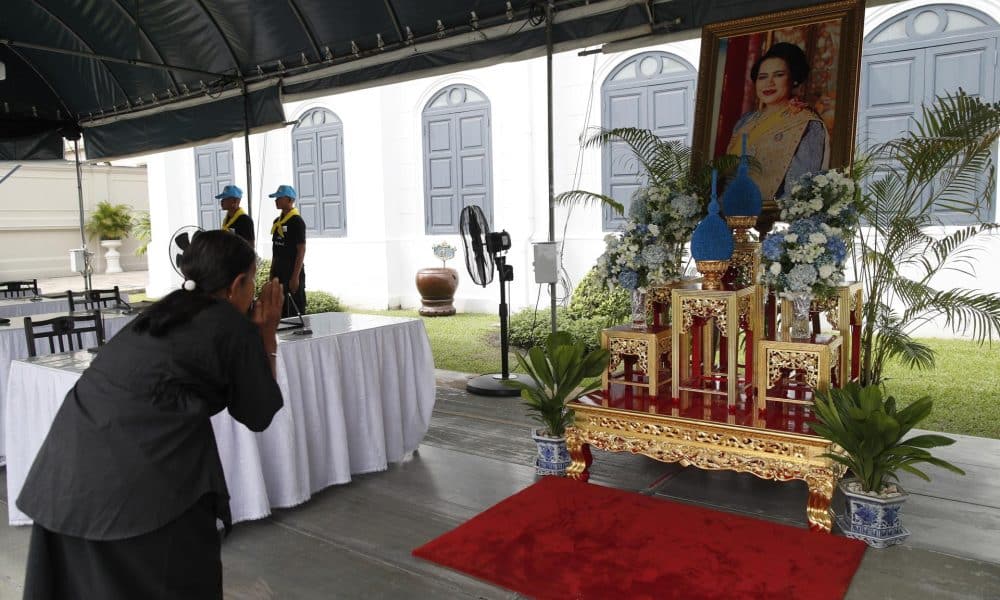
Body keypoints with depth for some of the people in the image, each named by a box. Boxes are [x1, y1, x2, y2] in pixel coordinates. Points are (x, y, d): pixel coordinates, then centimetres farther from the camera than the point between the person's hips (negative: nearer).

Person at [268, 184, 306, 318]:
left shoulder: (297, 221, -11)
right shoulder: (277, 222, 13)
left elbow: (301, 250, -15)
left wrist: (295, 277, -19)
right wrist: (272, 274, 16)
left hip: (292, 274, -8)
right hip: (278, 274, 8)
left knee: (295, 311, -4)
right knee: (279, 312, 12)